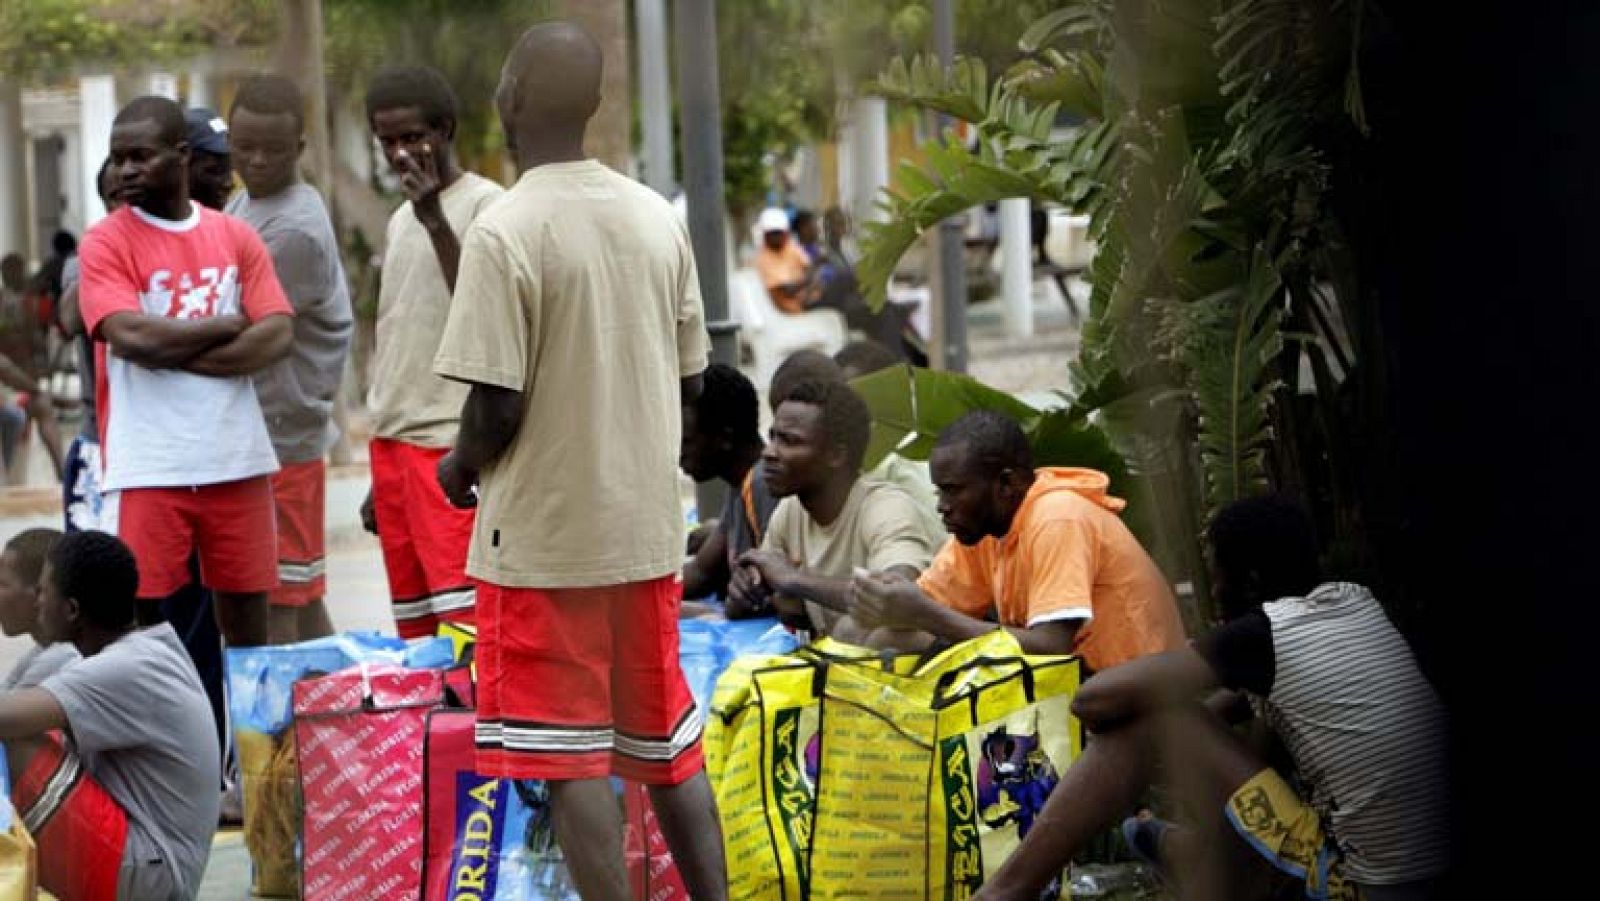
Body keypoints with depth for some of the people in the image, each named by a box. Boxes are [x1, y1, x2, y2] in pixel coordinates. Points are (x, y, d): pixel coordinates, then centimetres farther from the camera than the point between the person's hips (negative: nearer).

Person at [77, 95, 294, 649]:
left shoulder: (236, 237, 9)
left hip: (237, 459, 3)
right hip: (148, 470, -3)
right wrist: (229, 324, -5)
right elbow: (133, 336, -16)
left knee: (247, 619, 9)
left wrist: (175, 354, -12)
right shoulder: (106, 243, -1)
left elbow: (277, 336, -3)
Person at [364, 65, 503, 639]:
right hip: (392, 442, 8)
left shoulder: (485, 206, -6)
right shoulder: (401, 220, 19)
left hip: (450, 445, -8)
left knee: (467, 624, -14)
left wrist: (435, 219, -22)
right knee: (414, 628, 6)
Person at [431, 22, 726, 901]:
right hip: (648, 525, 6)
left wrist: (461, 469, 2)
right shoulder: (658, 218, 4)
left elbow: (497, 407, -17)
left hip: (544, 535, -6)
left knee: (570, 755, 0)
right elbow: (690, 377, 10)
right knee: (668, 742, 16)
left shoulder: (505, 231, -16)